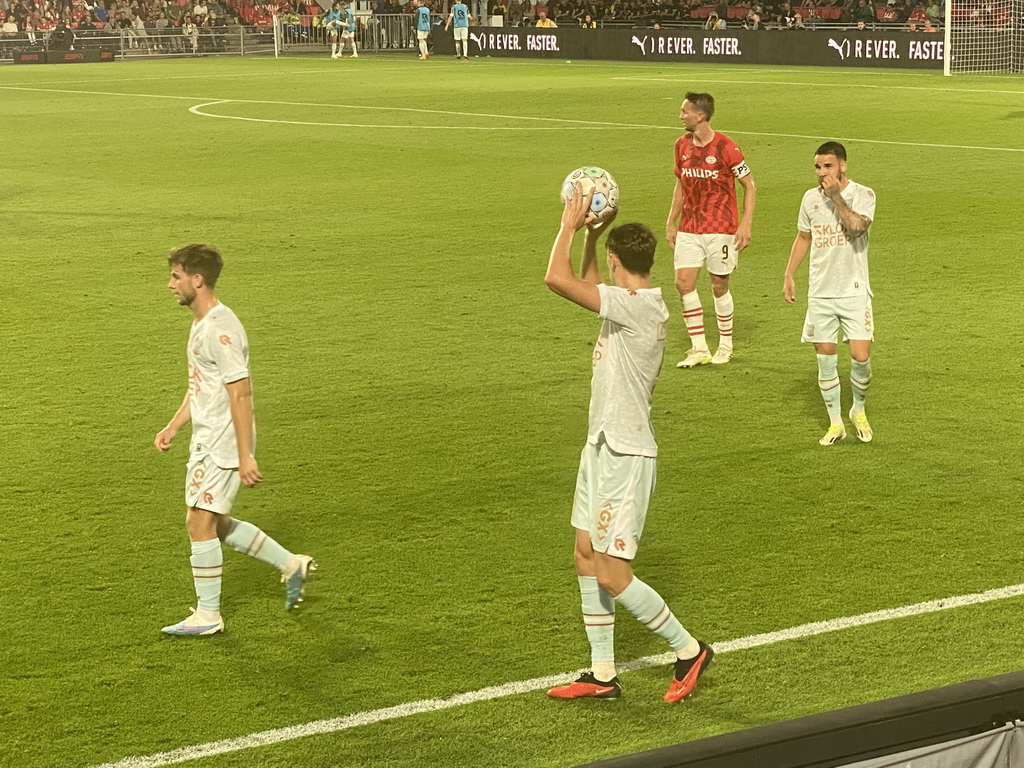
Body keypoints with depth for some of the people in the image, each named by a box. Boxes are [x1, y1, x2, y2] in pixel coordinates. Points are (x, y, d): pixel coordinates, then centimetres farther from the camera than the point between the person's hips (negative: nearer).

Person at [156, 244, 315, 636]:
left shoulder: (220, 329, -21)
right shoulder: (201, 323, 12)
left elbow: (240, 395, -23)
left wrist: (246, 457, -24)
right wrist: (174, 426, 16)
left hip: (223, 443, -10)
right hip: (206, 440, 10)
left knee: (199, 522, -6)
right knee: (215, 523, 15)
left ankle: (207, 615, 4)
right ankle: (290, 565, 25)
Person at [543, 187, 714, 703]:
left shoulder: (636, 306, -20)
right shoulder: (637, 304, 9)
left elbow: (557, 279, -28)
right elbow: (585, 287, 30)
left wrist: (570, 224, -15)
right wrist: (589, 236, 19)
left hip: (625, 454, -10)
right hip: (603, 446, 10)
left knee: (612, 575, -6)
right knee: (586, 556, 11)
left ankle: (689, 650, 9)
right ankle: (602, 675, 17)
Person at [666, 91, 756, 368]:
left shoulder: (725, 147, -12)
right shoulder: (682, 145, 6)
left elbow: (749, 185, -6)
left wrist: (745, 225, -13)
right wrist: (671, 223, 14)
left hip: (720, 229, -5)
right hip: (689, 229, 5)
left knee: (719, 286, 4)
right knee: (683, 282, -6)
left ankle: (725, 346, 22)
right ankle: (699, 349, 3)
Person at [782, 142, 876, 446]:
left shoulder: (862, 195, -7)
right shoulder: (811, 198, 5)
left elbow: (857, 227, -25)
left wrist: (836, 196, -20)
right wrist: (789, 274, 12)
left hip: (854, 292, -3)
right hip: (820, 293, 3)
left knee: (860, 356, -7)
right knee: (825, 359, 3)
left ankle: (859, 411, 19)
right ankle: (835, 423, 15)